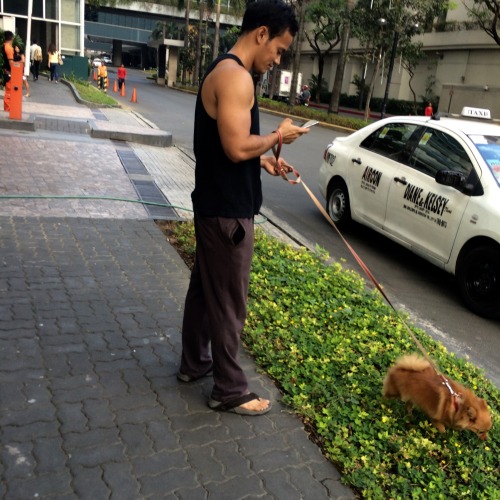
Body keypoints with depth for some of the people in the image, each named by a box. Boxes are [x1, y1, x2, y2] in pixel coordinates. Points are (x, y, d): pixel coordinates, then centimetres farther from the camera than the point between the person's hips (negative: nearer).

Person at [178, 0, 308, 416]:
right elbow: (236, 148, -26)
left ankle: (194, 362, 36)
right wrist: (278, 136, -11)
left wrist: (264, 161, 9)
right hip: (228, 211, -11)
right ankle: (230, 391, 15)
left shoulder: (223, 71, 15)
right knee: (228, 301, 0)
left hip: (214, 204, 11)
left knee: (205, 287, 20)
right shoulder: (236, 76, -19)